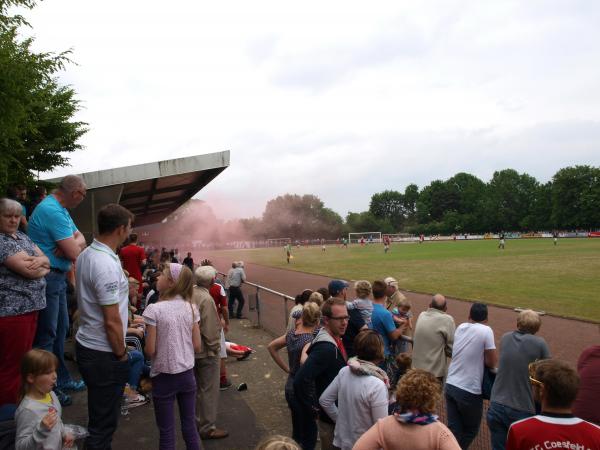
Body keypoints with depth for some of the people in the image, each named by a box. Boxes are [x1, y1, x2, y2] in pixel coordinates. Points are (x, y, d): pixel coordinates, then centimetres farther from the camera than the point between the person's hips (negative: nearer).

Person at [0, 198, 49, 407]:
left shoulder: (22, 236, 14)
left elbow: (46, 260, 10)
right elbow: (30, 271, -19)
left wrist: (39, 261, -12)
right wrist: (43, 267, 0)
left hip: (30, 307, 8)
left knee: (23, 359, 17)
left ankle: (20, 403, 28)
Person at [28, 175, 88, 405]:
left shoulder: (60, 209, 11)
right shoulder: (52, 211, -21)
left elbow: (81, 240, 9)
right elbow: (74, 253, -23)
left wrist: (71, 243, -13)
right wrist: (73, 244, -1)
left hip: (58, 277, 10)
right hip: (47, 278, -10)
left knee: (61, 329, 18)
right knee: (46, 334, -1)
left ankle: (61, 378, 30)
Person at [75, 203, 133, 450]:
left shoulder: (85, 255, 4)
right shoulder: (107, 265, -25)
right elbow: (112, 322, -23)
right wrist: (121, 354, -10)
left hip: (85, 344, 9)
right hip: (104, 355, -9)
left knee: (99, 414, 25)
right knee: (104, 423, 6)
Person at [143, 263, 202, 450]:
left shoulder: (154, 310, -15)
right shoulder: (191, 308, -3)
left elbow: (150, 351, -13)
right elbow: (197, 347, 0)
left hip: (164, 377, -4)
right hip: (187, 374, 4)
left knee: (167, 432, 10)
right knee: (190, 427, 16)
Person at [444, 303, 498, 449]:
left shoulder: (460, 328, 6)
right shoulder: (486, 331, -12)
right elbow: (492, 363, -10)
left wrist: (480, 354, 9)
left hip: (450, 386, 5)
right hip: (469, 391, -5)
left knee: (454, 429, 13)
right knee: (471, 430, 17)